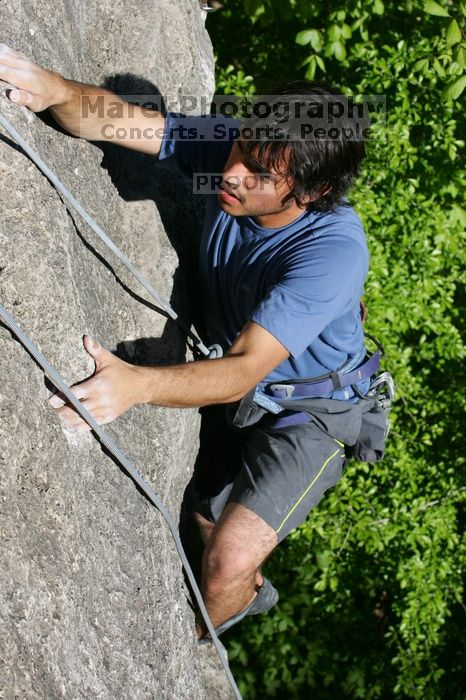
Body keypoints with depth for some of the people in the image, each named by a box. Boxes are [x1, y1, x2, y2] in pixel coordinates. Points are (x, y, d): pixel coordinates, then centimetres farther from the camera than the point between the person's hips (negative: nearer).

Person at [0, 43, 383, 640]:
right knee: (210, 521, 24)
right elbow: (114, 119, -28)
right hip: (227, 383, 6)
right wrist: (57, 92, -52)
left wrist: (138, 384, -59)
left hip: (304, 412, -6)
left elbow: (245, 370, -43)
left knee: (228, 561, -15)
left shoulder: (333, 250, -38)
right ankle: (251, 592, 59)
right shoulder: (232, 147, -23)